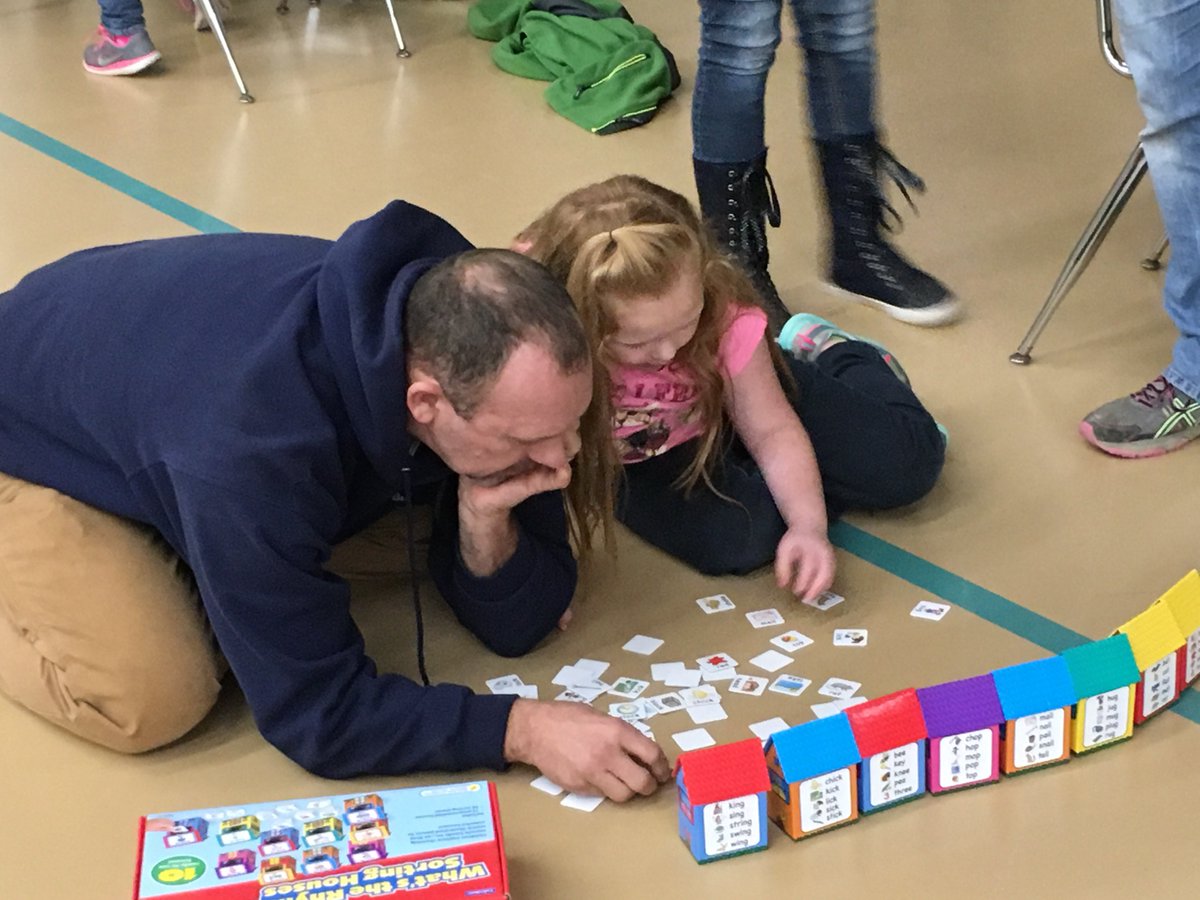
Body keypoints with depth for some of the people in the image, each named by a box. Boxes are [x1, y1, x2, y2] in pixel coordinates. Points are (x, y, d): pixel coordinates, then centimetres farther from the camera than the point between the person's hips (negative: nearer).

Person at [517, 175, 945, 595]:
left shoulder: (722, 317, -32)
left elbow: (772, 432, -20)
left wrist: (809, 527, -33)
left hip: (727, 407, 1)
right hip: (639, 463, -1)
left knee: (903, 464, -5)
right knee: (733, 540, -31)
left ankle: (825, 350, 24)